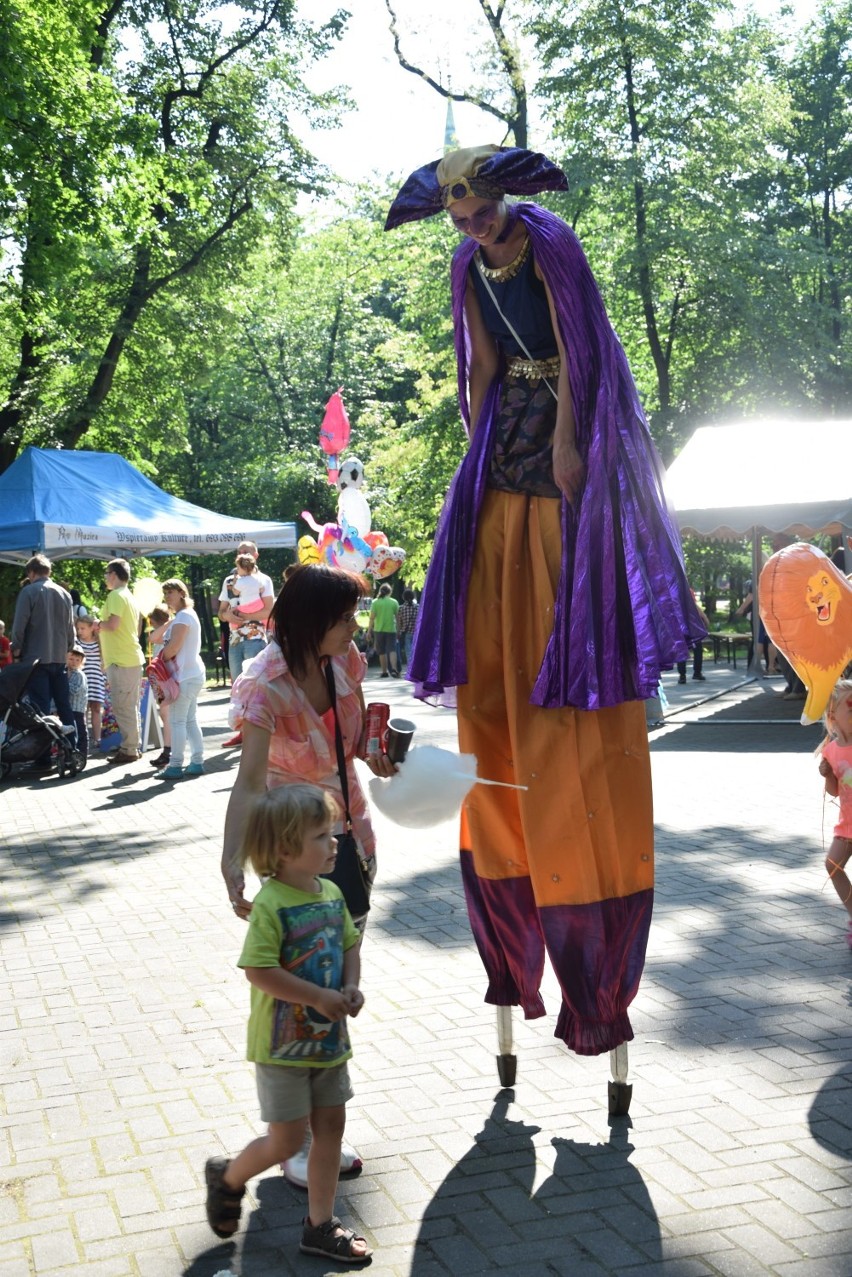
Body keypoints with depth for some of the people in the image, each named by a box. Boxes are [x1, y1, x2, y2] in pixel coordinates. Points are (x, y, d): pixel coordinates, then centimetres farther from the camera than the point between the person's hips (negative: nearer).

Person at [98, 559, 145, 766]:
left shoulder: (116, 596, -12)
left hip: (120, 660, -10)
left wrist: (99, 624, -3)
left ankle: (128, 750, -4)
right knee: (130, 706, 14)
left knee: (122, 706, -6)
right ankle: (133, 746, 20)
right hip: (133, 657, 10)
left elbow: (113, 624, -23)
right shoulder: (130, 597, 17)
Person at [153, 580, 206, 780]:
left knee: (177, 721, -7)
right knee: (190, 720, 12)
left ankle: (175, 767, -6)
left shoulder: (183, 617, -12)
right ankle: (197, 763, 14)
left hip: (185, 676, -10)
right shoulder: (188, 615, 19)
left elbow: (173, 647, -19)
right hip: (193, 674, 10)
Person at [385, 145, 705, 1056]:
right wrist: (481, 450, 6)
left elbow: (575, 350, -11)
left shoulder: (548, 242, -7)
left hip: (569, 443, -7)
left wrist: (566, 438, -16)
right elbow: (481, 370, 13)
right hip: (508, 448, 7)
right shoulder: (470, 266, 12)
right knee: (496, 656, 3)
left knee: (567, 636, -9)